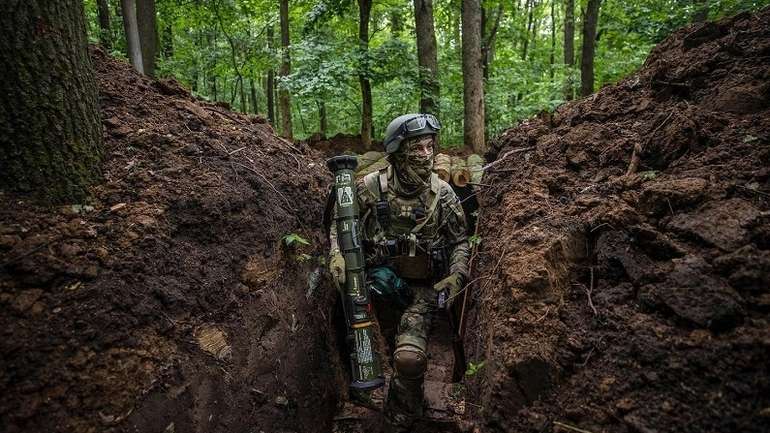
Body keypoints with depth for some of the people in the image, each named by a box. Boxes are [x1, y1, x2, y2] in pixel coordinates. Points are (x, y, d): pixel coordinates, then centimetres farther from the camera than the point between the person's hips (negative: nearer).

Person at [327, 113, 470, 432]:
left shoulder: (442, 193, -4)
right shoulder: (371, 187, -9)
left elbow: (460, 240, 7)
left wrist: (455, 278, -5)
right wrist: (337, 256, -11)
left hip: (422, 286, -1)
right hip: (378, 280, 1)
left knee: (410, 359, -17)